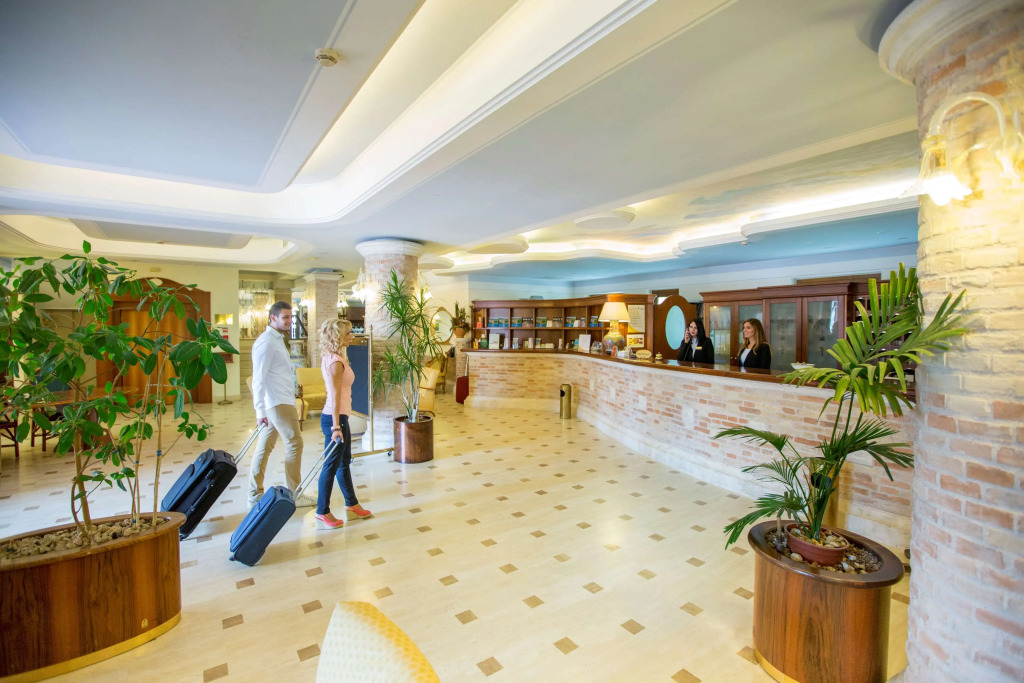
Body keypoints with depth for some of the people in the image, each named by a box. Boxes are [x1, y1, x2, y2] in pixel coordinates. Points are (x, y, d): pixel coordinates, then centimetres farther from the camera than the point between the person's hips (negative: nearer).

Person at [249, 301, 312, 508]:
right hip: (278, 403, -9)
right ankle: (294, 495, 7)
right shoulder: (266, 341, -14)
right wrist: (260, 409, -21)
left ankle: (255, 496, 20)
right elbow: (258, 377, -18)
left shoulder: (277, 339, 16)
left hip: (280, 400, 9)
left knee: (264, 447, 12)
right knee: (295, 443, -3)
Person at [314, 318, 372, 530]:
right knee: (332, 466, 2)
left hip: (340, 417, 10)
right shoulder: (335, 362, -19)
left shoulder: (333, 359, 11)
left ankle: (352, 505, 30)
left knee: (344, 462, 17)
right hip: (335, 418, -10)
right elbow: (335, 396, -23)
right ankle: (322, 513, 16)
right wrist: (336, 427, -23)